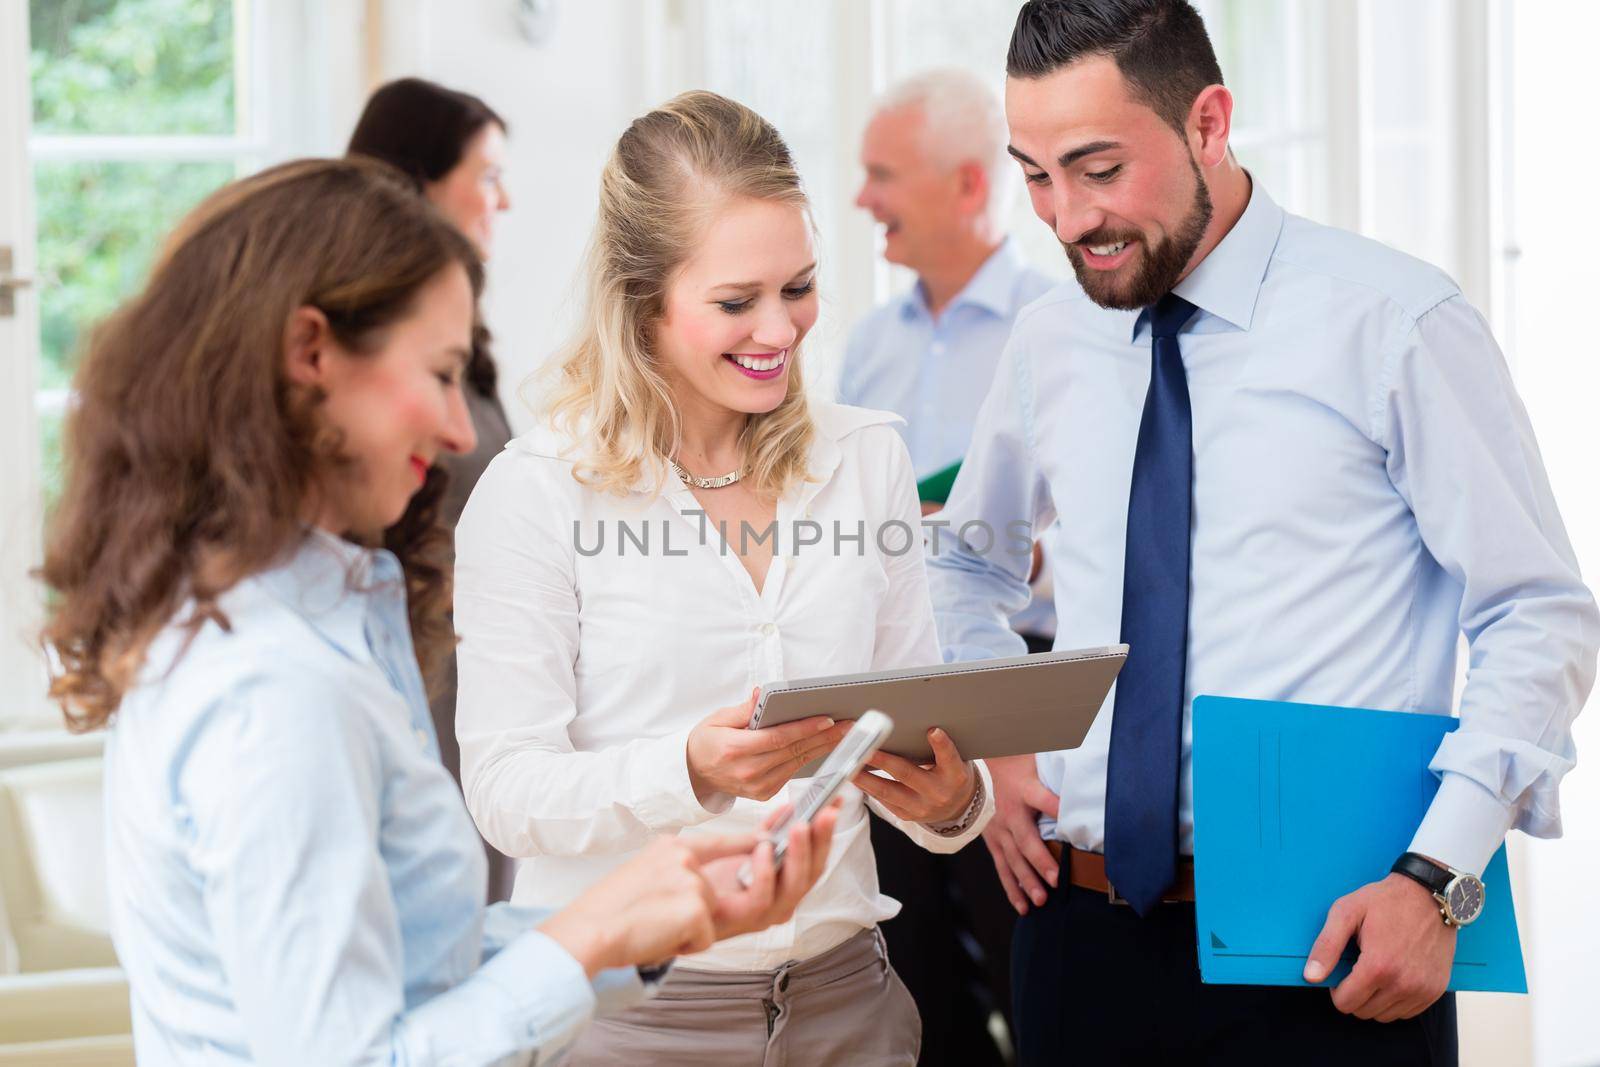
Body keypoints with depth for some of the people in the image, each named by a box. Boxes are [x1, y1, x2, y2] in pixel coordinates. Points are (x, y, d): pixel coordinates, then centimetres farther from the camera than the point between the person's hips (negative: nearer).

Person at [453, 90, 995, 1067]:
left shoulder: (868, 460, 6)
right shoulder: (536, 493, -8)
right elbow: (507, 789, -11)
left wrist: (955, 799, -13)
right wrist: (692, 771, -28)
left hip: (839, 989, 4)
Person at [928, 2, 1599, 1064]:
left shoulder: (1394, 323, -8)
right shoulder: (1049, 345, 7)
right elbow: (968, 566, 25)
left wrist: (1438, 877, -17)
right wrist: (992, 742, 7)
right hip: (1084, 929, 4)